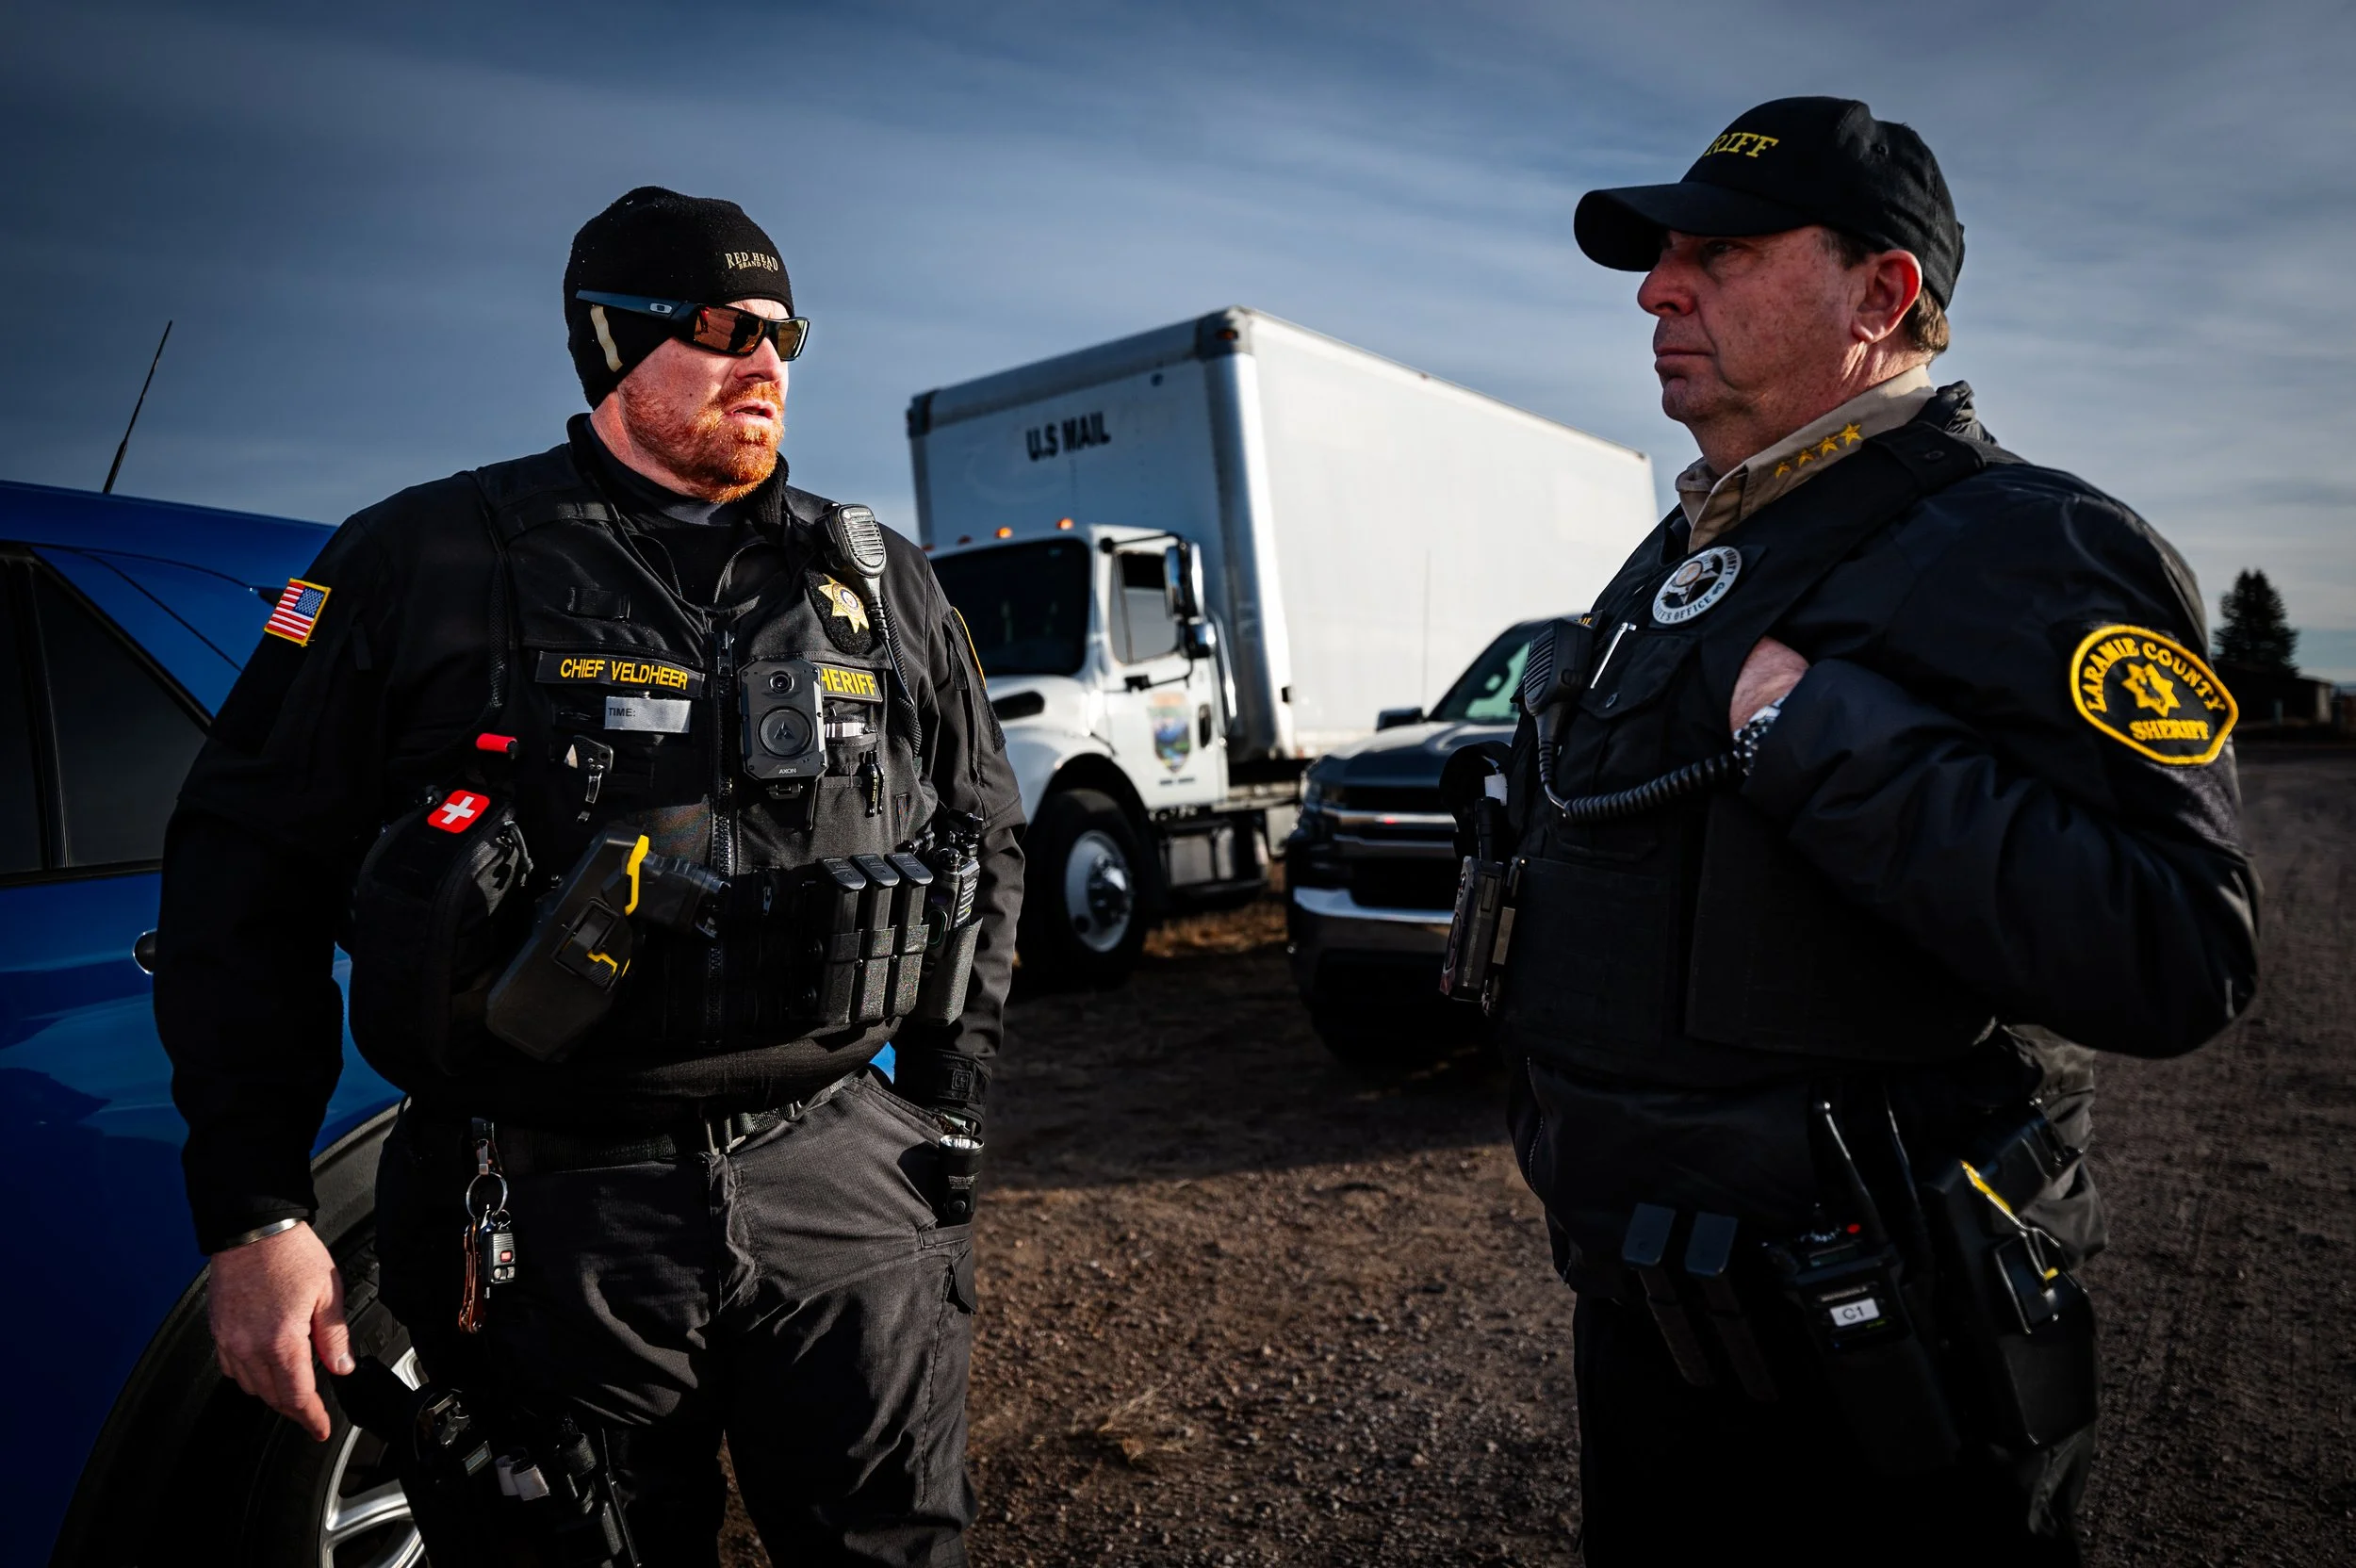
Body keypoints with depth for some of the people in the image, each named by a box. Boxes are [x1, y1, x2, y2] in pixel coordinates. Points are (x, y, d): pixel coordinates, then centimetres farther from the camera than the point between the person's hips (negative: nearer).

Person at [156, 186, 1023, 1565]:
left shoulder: (886, 585, 9)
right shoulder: (428, 561, 0)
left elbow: (984, 852, 15)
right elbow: (250, 877, 1)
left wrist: (940, 1129, 10)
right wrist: (257, 1217, -3)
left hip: (847, 1198, 3)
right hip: (547, 1228, -2)